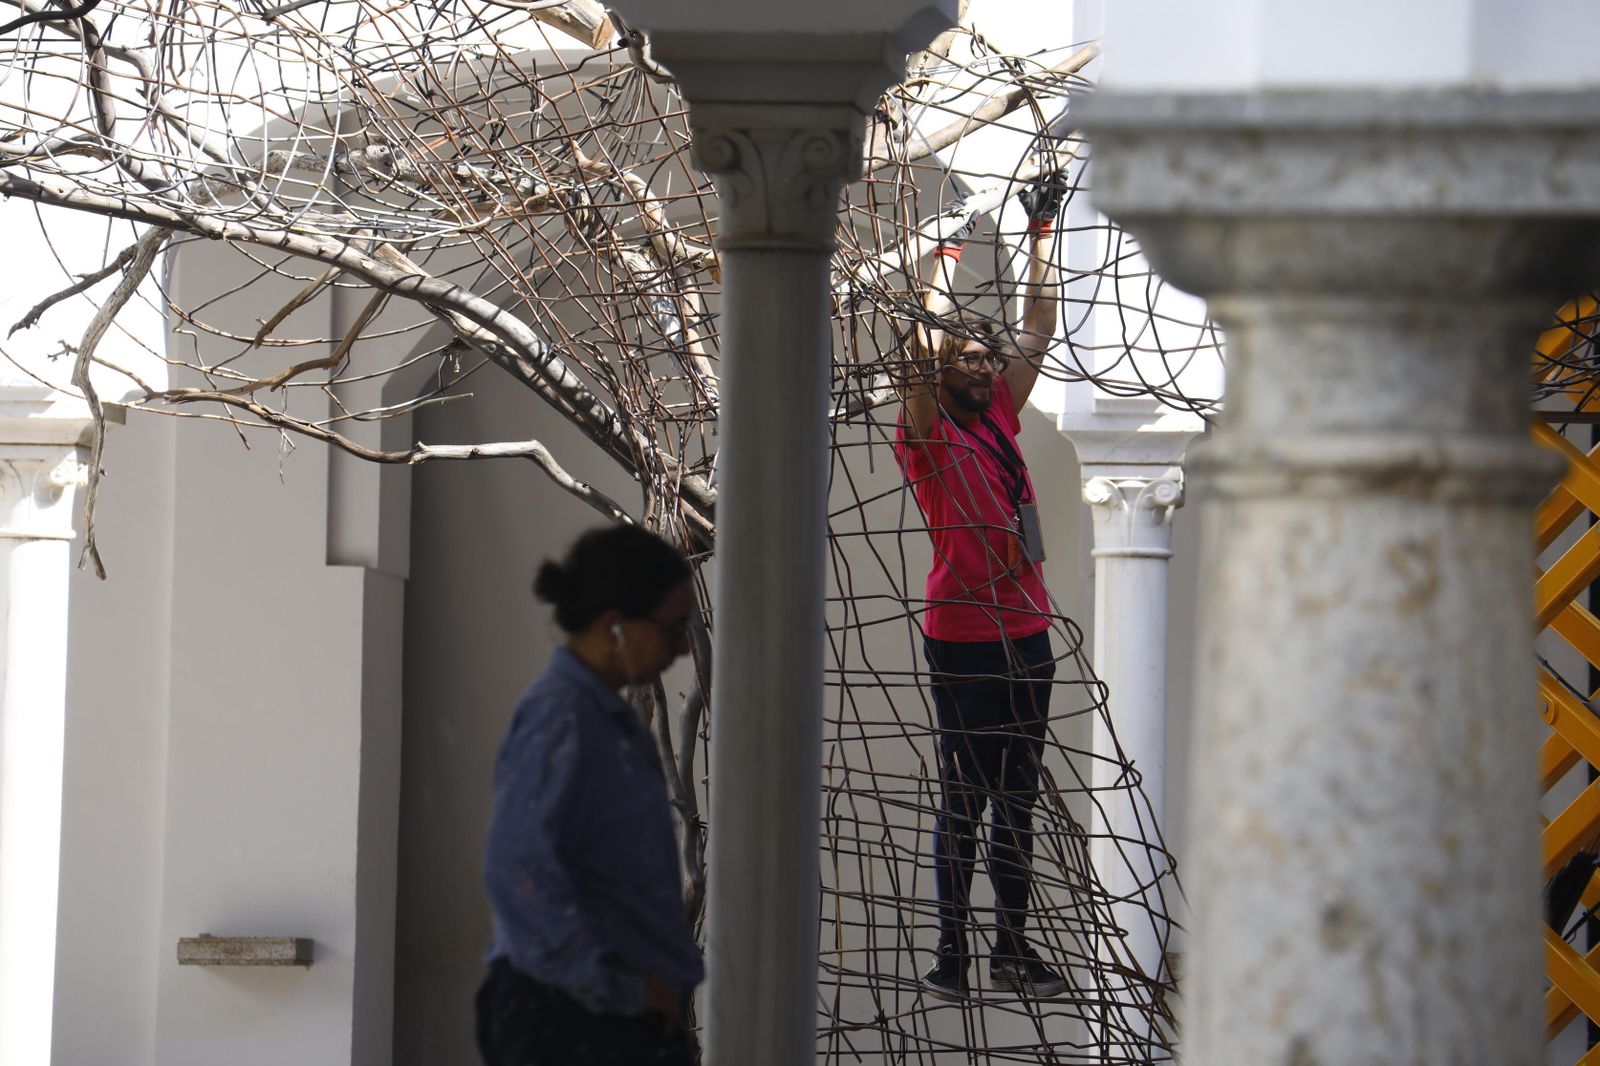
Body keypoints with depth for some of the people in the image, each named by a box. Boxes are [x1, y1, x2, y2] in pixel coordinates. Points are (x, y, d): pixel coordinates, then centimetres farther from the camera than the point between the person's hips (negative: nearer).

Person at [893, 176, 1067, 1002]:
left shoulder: (1000, 416, 13)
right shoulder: (927, 433, -4)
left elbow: (1038, 328, 16)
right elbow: (927, 348, -15)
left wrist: (1042, 235, 15)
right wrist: (946, 259, -6)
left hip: (1026, 632, 6)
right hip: (960, 636, -6)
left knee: (1017, 798, 8)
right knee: (963, 798, -3)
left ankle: (1013, 949, 13)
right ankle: (952, 951, 2)